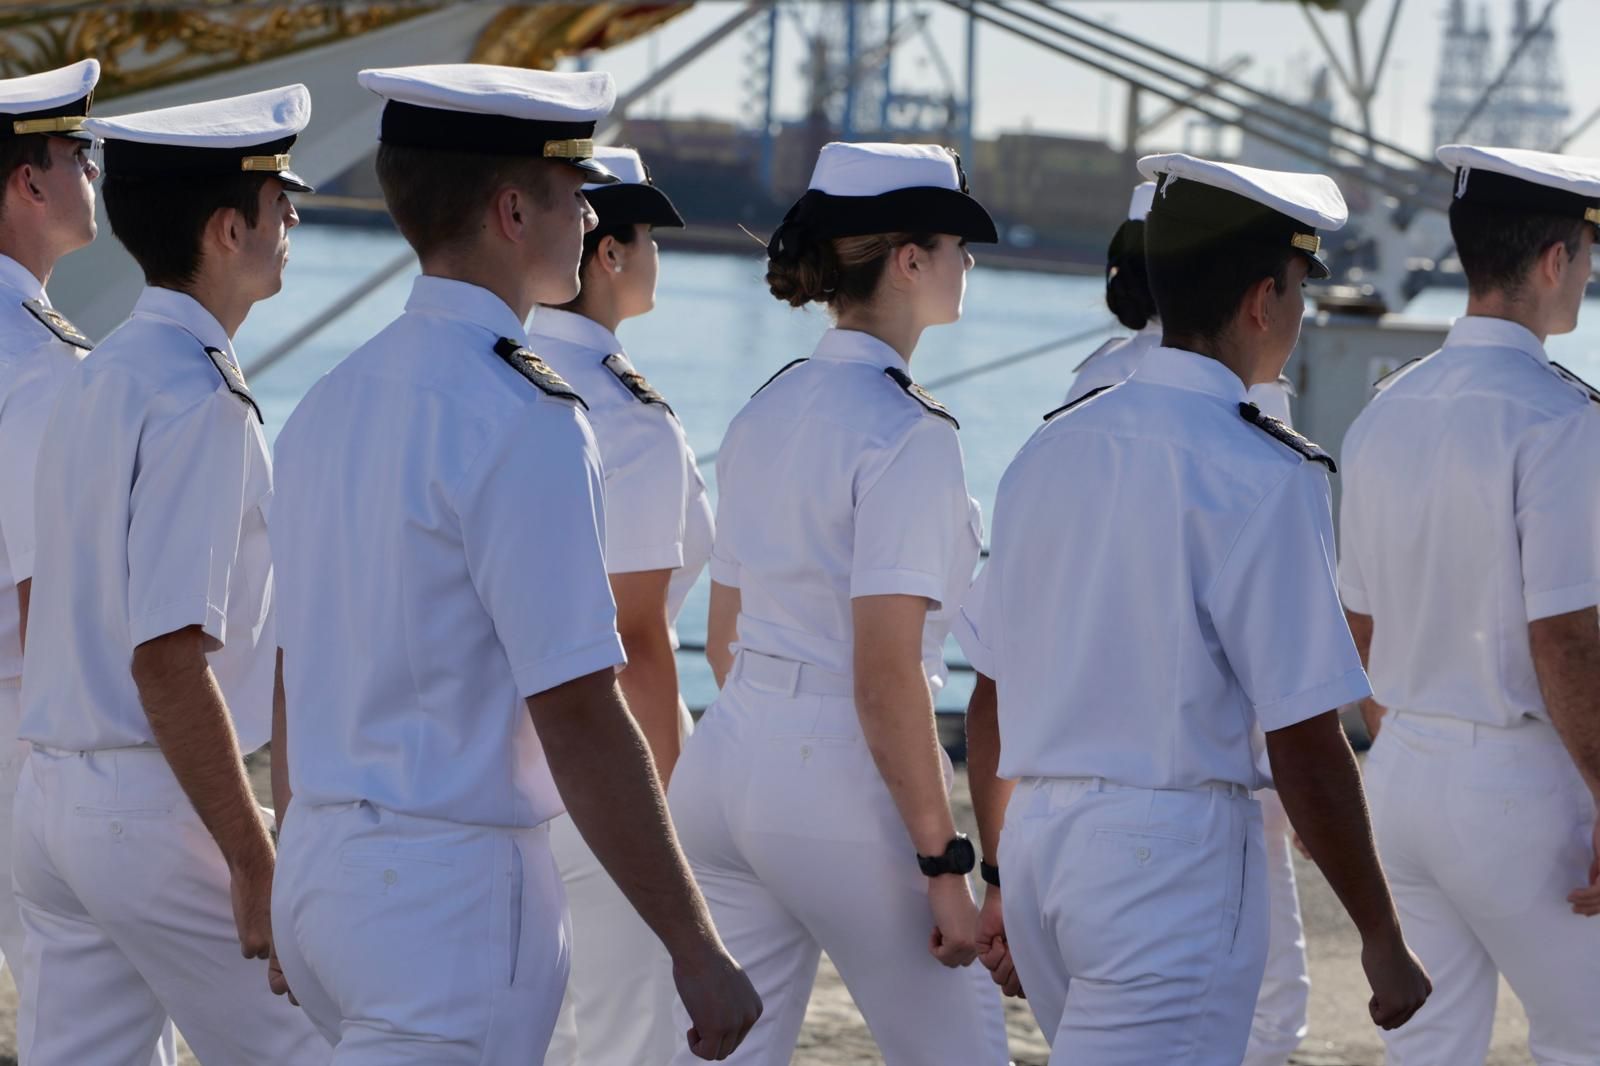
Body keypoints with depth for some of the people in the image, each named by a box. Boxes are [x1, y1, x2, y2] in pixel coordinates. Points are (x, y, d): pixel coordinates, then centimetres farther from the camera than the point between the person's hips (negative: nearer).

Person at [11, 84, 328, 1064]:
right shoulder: (200, 399, -16)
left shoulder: (98, 378, 13)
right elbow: (169, 659, -22)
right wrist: (256, 862, -20)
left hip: (52, 796, 9)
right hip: (156, 808, -9)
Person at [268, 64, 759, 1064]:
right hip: (454, 895, -9)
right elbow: (577, 715, -18)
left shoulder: (333, 402, 10)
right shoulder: (524, 419, -16)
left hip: (317, 869, 9)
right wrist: (697, 948, -13)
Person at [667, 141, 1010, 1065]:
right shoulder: (907, 430, -14)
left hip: (725, 765, 8)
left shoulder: (766, 411, 11)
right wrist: (944, 865, -14)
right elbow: (886, 681, -18)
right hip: (838, 781, -8)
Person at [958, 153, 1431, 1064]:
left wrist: (1000, 879, 25)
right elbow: (1307, 749, -12)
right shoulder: (1261, 476, -12)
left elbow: (992, 697, 15)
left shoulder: (1054, 447, 9)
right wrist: (1382, 937, -3)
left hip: (1036, 844, 8)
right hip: (1174, 852, -8)